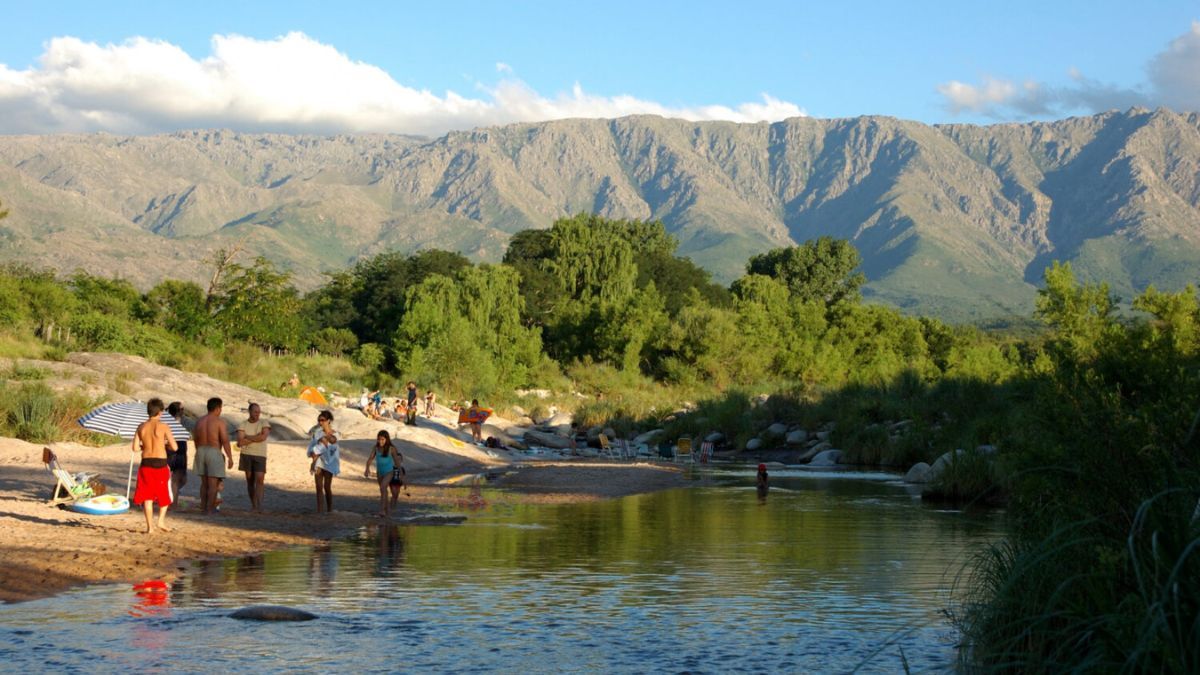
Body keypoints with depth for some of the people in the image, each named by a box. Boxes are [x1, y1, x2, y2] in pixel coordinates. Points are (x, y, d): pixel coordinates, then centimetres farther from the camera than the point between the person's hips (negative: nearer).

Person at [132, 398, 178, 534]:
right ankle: (161, 520, 4)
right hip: (160, 464, -3)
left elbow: (135, 448, 2)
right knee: (165, 494, 16)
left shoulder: (141, 427, 2)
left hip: (146, 463, 3)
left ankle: (150, 526, 5)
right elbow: (174, 447, -7)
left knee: (147, 496, 8)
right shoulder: (163, 426, -8)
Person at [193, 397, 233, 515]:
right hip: (214, 452, -6)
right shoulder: (219, 422, -10)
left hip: (201, 451, 6)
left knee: (204, 482, 15)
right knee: (213, 483, -3)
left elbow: (196, 440, 14)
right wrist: (230, 458, -12)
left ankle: (203, 507, 17)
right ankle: (209, 510, -6)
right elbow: (225, 441, -15)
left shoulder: (199, 421, 8)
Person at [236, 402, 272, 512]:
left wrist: (248, 437, -8)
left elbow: (263, 436, -16)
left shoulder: (264, 423, 2)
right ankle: (253, 504, 13)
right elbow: (240, 442, -9)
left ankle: (259, 505, -18)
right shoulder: (242, 425, 3)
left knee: (260, 479, -14)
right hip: (246, 455, 2)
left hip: (260, 455, -2)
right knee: (250, 480, 5)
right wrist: (256, 438, -9)